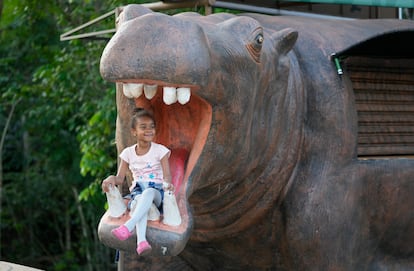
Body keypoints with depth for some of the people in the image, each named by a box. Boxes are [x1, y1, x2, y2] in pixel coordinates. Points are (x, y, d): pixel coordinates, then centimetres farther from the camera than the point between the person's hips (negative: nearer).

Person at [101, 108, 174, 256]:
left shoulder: (160, 150, 2)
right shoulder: (128, 153, 10)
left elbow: (167, 175, -7)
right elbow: (120, 178, 8)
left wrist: (167, 183, -33)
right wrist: (111, 179, -18)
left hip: (157, 191, -1)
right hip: (138, 190, 1)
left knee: (148, 193, -40)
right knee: (139, 200, -38)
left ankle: (128, 226, -56)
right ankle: (141, 241, -59)